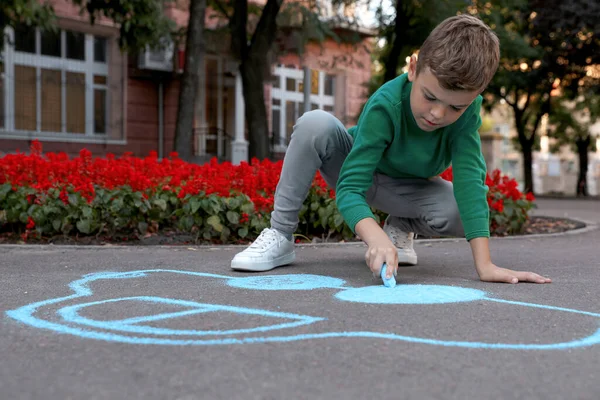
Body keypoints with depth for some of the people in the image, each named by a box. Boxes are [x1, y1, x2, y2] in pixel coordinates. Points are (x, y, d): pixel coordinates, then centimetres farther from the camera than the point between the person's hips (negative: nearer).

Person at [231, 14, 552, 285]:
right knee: (315, 123, -35)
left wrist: (485, 264, -44)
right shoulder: (386, 105, -36)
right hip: (358, 172, -2)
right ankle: (280, 235, -20)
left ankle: (401, 226, 5)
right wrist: (375, 237, -60)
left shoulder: (467, 107, -29)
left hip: (405, 188, 3)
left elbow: (470, 179, -35)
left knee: (464, 214, -29)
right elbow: (349, 189, -40)